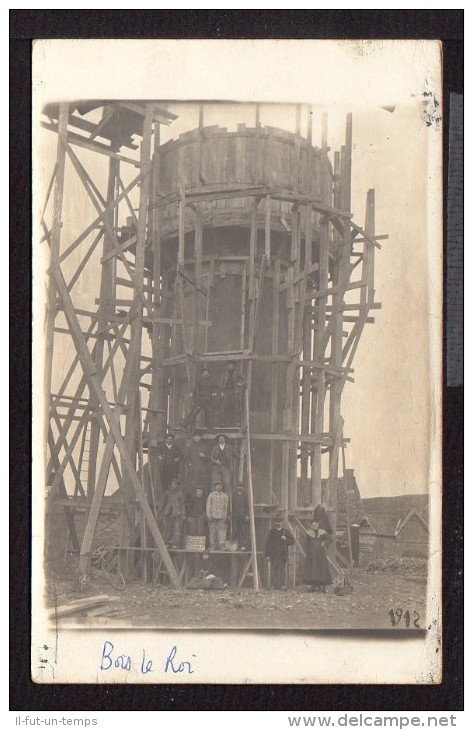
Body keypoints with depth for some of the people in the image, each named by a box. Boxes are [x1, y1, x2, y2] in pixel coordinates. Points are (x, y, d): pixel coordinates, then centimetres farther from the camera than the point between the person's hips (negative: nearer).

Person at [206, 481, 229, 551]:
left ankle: (222, 546, -6)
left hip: (222, 516, 0)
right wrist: (209, 515, -2)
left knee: (222, 531, -7)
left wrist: (225, 516, 0)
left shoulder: (225, 496, 10)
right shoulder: (211, 495, 9)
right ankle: (213, 546, 5)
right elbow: (208, 505, 7)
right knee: (212, 531, 0)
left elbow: (227, 506, 9)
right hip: (213, 516, 0)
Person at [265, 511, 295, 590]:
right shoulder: (272, 532, 9)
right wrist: (267, 555, 3)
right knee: (274, 569, -5)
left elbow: (293, 541, 7)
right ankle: (274, 584, -3)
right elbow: (268, 544, 8)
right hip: (274, 555, 0)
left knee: (282, 569, -1)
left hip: (283, 554, 0)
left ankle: (282, 585, 3)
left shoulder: (286, 532, 8)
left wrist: (286, 539, -12)